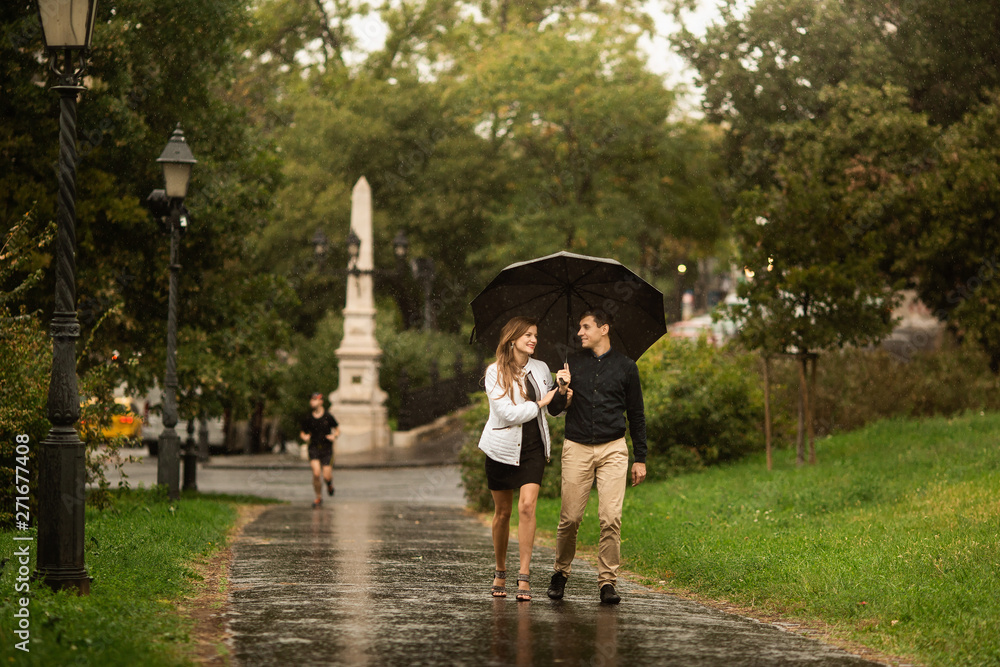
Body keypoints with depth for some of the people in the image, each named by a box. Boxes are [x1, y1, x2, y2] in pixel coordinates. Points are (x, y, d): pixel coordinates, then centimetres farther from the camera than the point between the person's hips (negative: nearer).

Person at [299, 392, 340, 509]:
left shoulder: (328, 417, -5)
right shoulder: (308, 419, 0)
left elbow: (337, 429, 7)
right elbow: (303, 433, 12)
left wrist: (334, 436, -13)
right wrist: (304, 437, -11)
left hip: (327, 448, -1)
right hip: (314, 447, 1)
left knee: (326, 476, -4)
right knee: (316, 474, -15)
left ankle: (330, 483, 35)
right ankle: (319, 497, 5)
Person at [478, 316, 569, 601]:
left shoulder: (541, 369, 8)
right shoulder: (495, 372, -6)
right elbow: (508, 413, -16)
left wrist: (561, 393, -2)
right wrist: (540, 403, -9)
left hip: (533, 447, 2)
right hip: (503, 447, -2)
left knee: (527, 506, -15)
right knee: (502, 512, 7)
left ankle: (524, 577, -16)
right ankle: (500, 573, 24)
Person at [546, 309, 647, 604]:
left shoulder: (625, 366, 7)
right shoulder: (573, 363, 9)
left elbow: (636, 414, 12)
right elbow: (553, 409, 9)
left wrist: (640, 458, 9)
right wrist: (561, 389, -13)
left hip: (612, 449, -1)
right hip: (577, 449, 1)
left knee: (611, 518, -10)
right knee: (570, 517, -2)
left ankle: (607, 580, -4)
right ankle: (561, 572, 18)